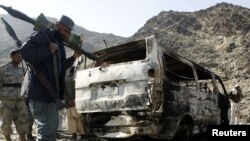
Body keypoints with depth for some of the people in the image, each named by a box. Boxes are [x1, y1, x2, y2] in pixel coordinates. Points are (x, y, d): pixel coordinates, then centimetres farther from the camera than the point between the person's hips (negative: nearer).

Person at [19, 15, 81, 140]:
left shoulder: (59, 43, 19)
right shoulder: (41, 36, -8)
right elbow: (24, 52, -23)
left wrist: (73, 58, 14)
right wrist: (48, 51, -21)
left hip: (52, 91, 10)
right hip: (40, 90, -10)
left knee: (51, 127, 17)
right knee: (48, 128, -10)